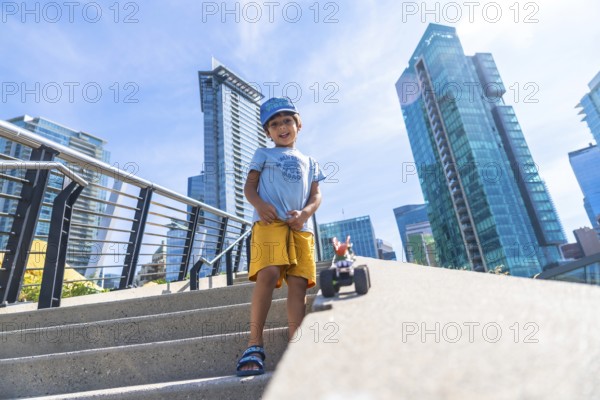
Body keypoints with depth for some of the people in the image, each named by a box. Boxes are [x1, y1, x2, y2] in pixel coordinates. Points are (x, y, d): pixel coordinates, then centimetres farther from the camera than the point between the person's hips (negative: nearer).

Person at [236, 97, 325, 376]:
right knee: (268, 274, -23)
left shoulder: (309, 162, 28)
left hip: (300, 226, 3)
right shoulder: (263, 154, 22)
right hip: (269, 221, -3)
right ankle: (255, 345, -17)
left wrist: (304, 213, -7)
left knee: (299, 282, -10)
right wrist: (260, 204, -13)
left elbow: (316, 196, 16)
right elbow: (249, 187, 10)